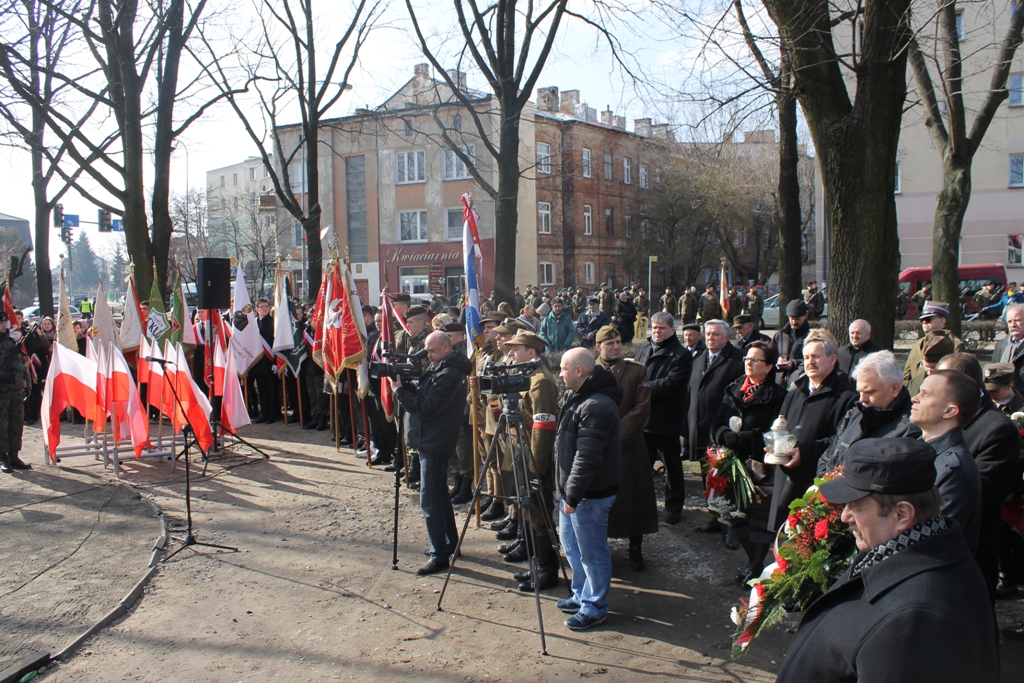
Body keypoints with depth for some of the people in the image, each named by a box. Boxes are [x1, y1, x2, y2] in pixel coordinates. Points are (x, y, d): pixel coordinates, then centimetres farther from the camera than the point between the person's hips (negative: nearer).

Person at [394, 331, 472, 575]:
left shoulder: (449, 375, -21)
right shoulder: (439, 369, 12)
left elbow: (425, 408, -24)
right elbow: (421, 396, 12)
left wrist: (400, 390, -18)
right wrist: (406, 385, -6)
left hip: (434, 444, -11)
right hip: (430, 441, 11)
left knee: (430, 500, -8)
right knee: (439, 495, 19)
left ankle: (439, 555, -3)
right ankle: (450, 544, 30)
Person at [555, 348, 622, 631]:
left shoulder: (596, 406, -25)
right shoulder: (579, 397, 9)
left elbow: (587, 457, -28)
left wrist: (573, 495, -24)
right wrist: (567, 492, 19)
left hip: (590, 494, -11)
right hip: (572, 490, 11)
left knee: (592, 552, 3)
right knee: (571, 542, 22)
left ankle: (595, 607, 17)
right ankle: (581, 595, 37)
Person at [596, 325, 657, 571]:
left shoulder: (637, 370, 2)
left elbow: (642, 407, -5)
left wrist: (618, 433, -12)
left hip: (629, 444, 0)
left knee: (634, 495, 4)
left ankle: (636, 548, 18)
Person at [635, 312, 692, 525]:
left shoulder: (681, 355, -8)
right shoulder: (643, 350, 10)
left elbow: (672, 384, -20)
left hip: (666, 421, -5)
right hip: (642, 418, 6)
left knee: (672, 466, 7)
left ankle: (674, 506, 20)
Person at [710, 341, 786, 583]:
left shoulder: (777, 395, -4)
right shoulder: (733, 390, 12)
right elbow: (717, 425, 5)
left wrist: (741, 438, -19)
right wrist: (729, 436, -15)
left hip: (761, 465, -5)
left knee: (760, 515, 0)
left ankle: (756, 566, 15)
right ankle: (752, 560, 26)